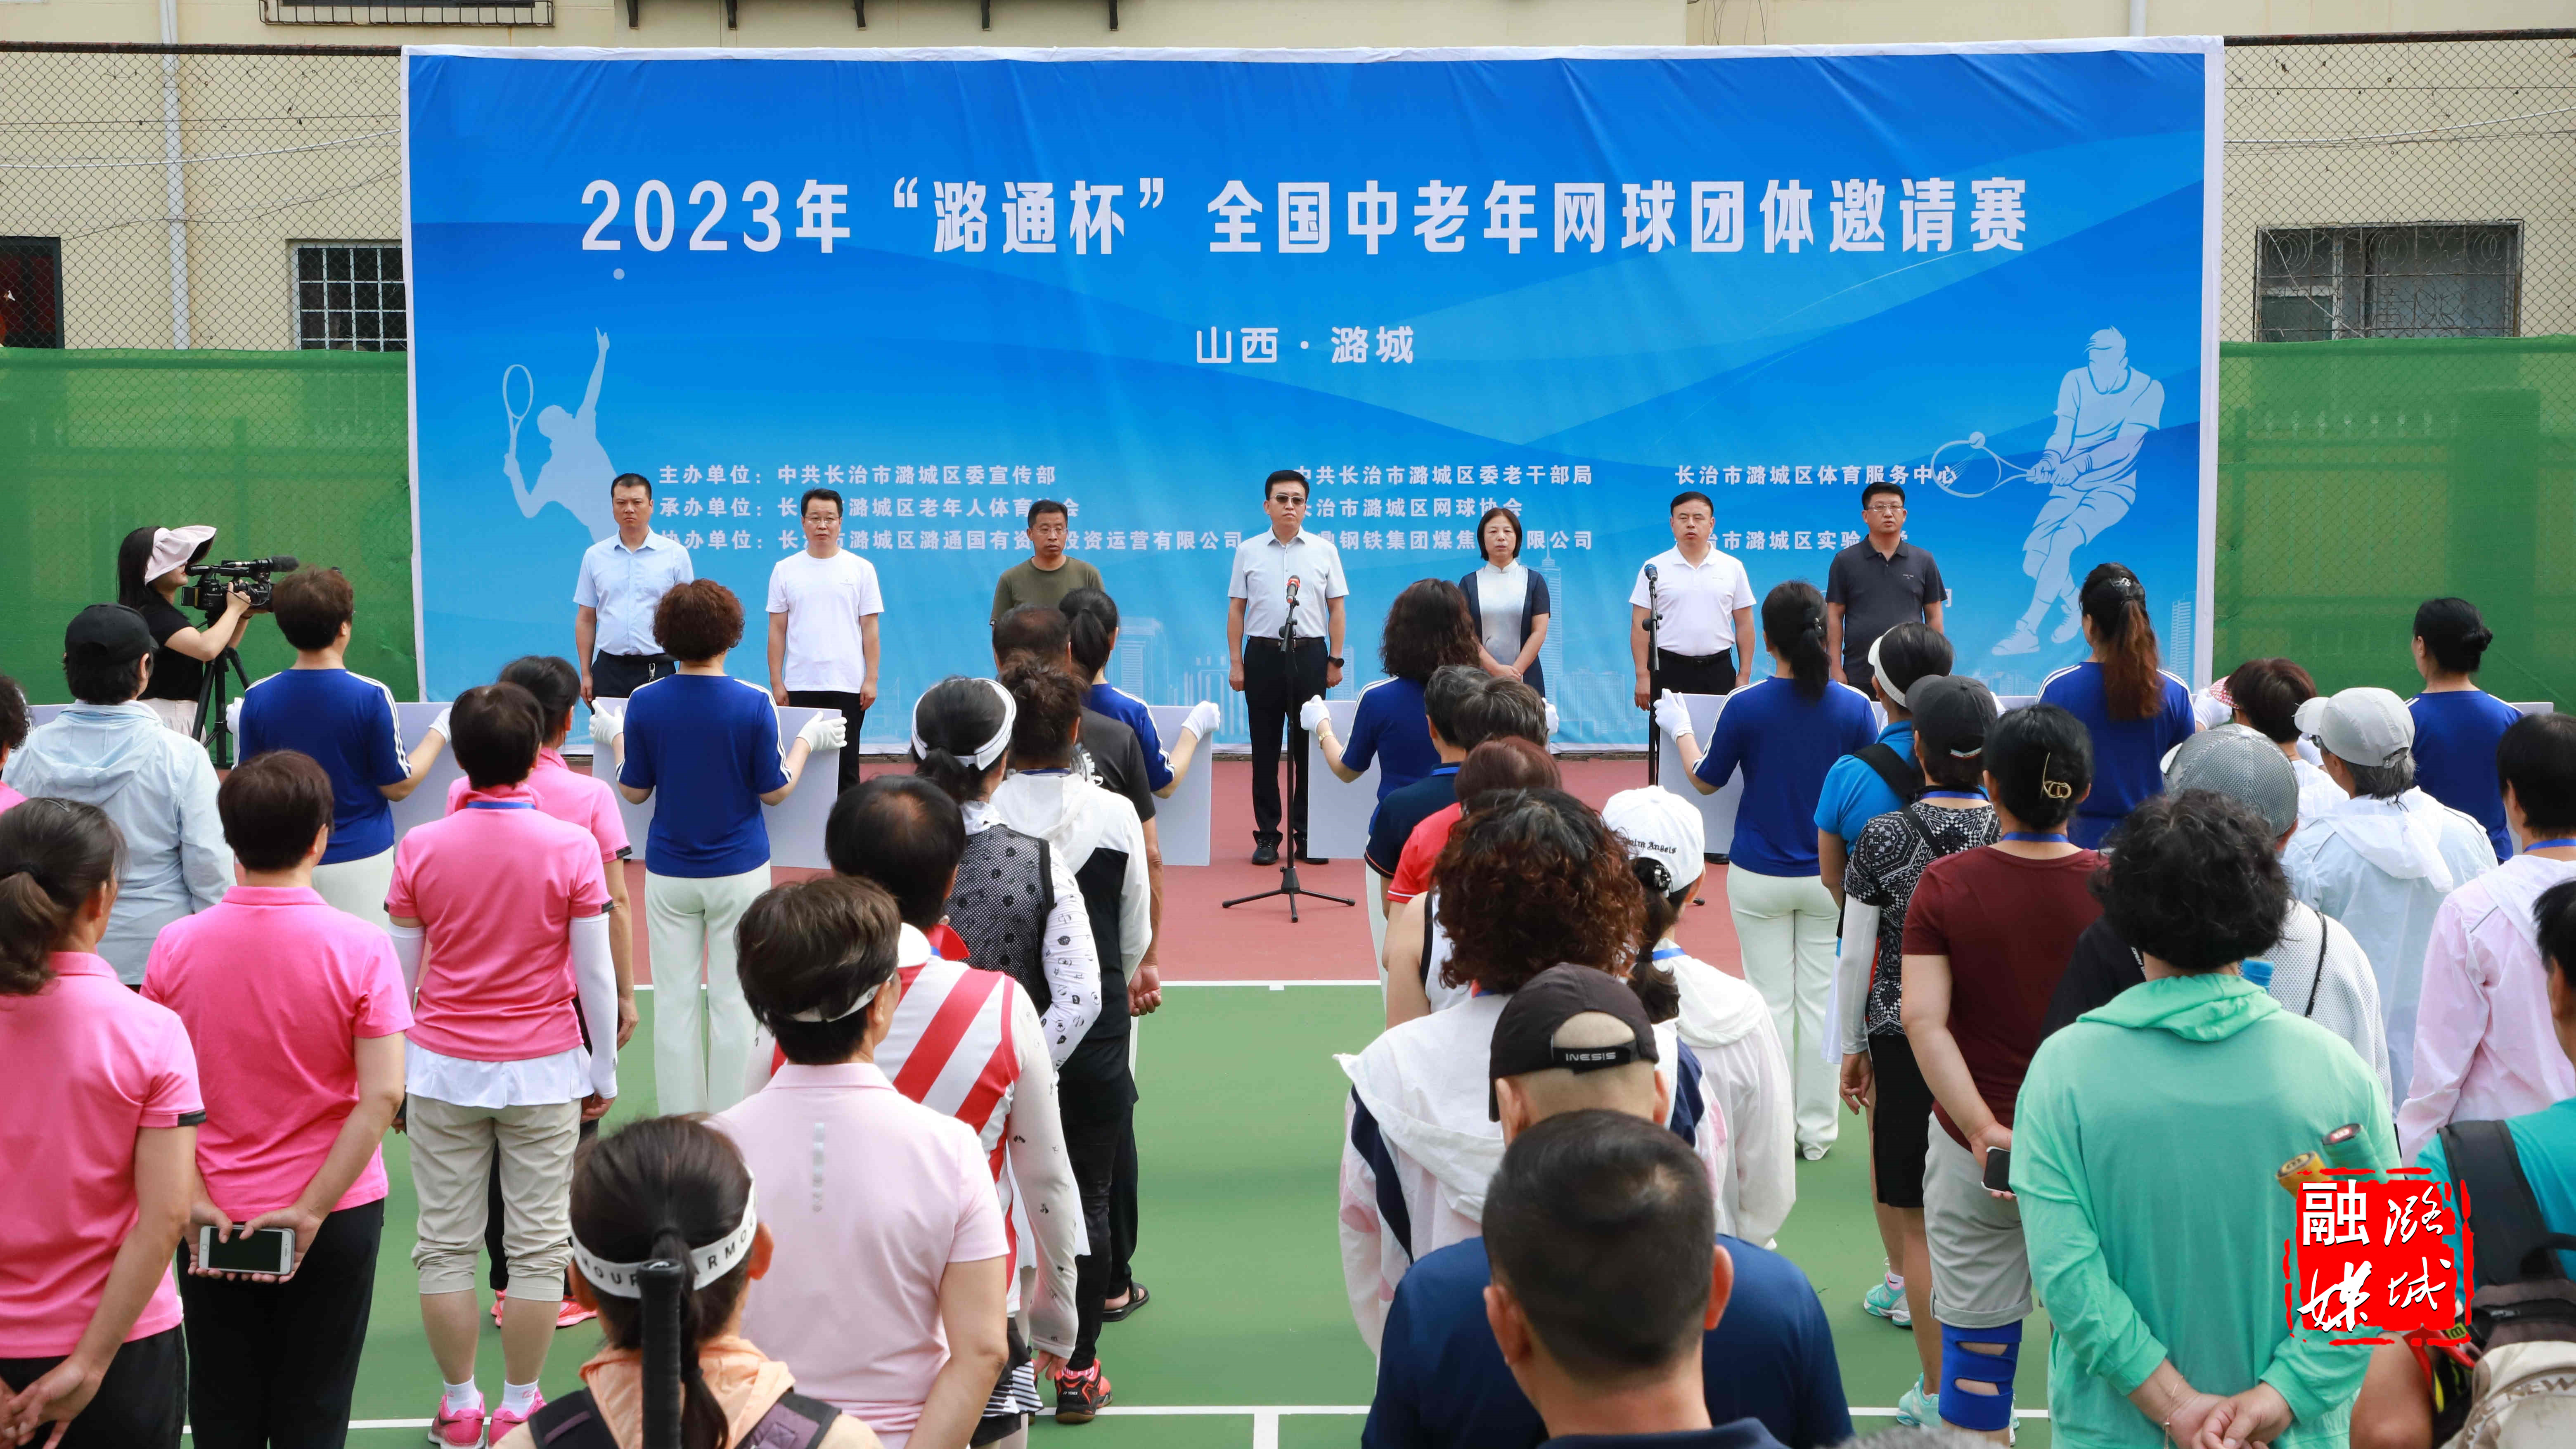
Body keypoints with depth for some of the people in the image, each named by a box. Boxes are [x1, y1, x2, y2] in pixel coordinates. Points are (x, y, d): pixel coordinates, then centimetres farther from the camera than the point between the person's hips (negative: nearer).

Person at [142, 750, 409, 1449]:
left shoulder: (176, 945, -7)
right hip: (335, 1213, -2)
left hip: (214, 1220, 2)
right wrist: (311, 1210, -13)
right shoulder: (361, 947, -14)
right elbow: (383, 1095, -18)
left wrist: (193, 1198, -4)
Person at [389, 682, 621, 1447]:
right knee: (538, 1245, 7)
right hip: (544, 1069, -1)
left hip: (443, 1069, 2)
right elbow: (595, 975, -5)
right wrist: (603, 1075, 6)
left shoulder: (420, 847, -4)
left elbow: (400, 975, 2)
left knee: (445, 1242, 11)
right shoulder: (573, 847, -9)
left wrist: (394, 1075, 14)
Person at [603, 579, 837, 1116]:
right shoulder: (754, 703, -13)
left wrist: (615, 737, 18)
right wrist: (807, 740, 10)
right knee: (733, 1001, 8)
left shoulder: (644, 703, -8)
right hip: (739, 871, -1)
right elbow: (774, 791, -5)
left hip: (668, 873, 1)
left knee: (675, 1001, 9)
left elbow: (634, 791, 1)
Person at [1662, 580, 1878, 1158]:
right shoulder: (1854, 706, -10)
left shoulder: (1746, 707, -14)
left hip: (1759, 877, -1)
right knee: (1821, 1001, 10)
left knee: (1771, 1001, 9)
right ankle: (1817, 1131, 18)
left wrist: (1679, 729, 18)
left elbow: (1706, 781, 1)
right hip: (1831, 877, 1)